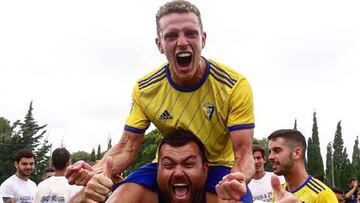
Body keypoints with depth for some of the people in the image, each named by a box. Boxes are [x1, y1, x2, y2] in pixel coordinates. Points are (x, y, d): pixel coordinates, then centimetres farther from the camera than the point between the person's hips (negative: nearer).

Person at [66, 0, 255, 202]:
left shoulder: (235, 85, -20)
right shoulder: (145, 89, -12)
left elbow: (243, 153, -21)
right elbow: (127, 147, -8)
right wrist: (97, 171, -30)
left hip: (219, 166, -1)